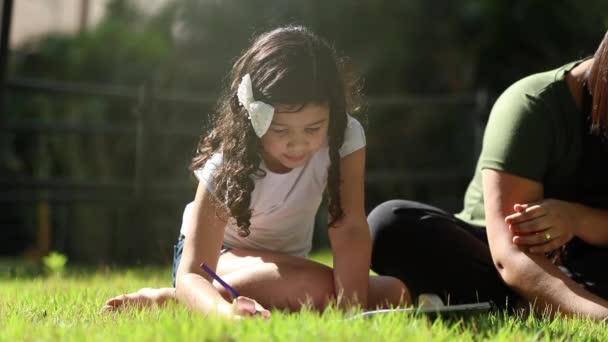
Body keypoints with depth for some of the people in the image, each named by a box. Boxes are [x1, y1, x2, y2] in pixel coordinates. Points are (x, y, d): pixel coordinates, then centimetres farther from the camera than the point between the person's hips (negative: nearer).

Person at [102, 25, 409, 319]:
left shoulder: (346, 137, -24)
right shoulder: (227, 164, -31)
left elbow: (350, 230, -29)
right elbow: (191, 275, -38)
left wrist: (351, 306, -46)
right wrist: (228, 310, -61)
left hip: (284, 266, 6)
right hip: (214, 257, -6)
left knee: (395, 295, -19)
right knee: (316, 286, -35)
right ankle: (168, 298, -19)